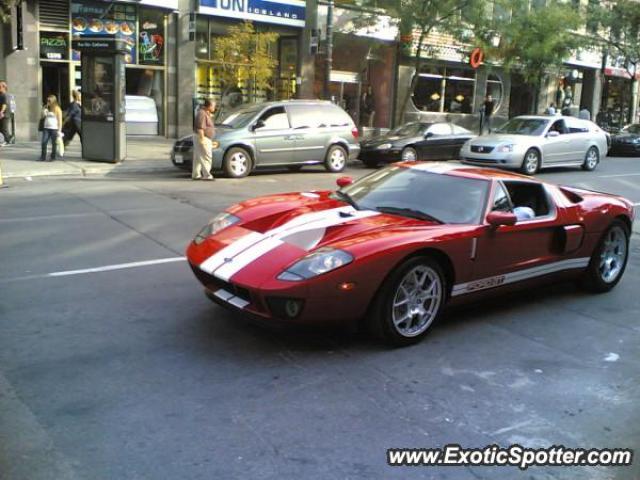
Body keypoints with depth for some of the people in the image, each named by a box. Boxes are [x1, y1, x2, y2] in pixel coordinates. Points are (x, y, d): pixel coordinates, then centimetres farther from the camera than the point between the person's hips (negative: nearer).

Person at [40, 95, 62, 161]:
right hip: (46, 128, 5)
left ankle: (53, 157, 10)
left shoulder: (57, 109, -1)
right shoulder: (47, 108, 15)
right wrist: (44, 109, 3)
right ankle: (43, 157, -1)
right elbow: (43, 116, 12)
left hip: (54, 129, -5)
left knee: (54, 144, 0)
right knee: (44, 142, -5)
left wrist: (59, 130, -10)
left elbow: (60, 120, -4)